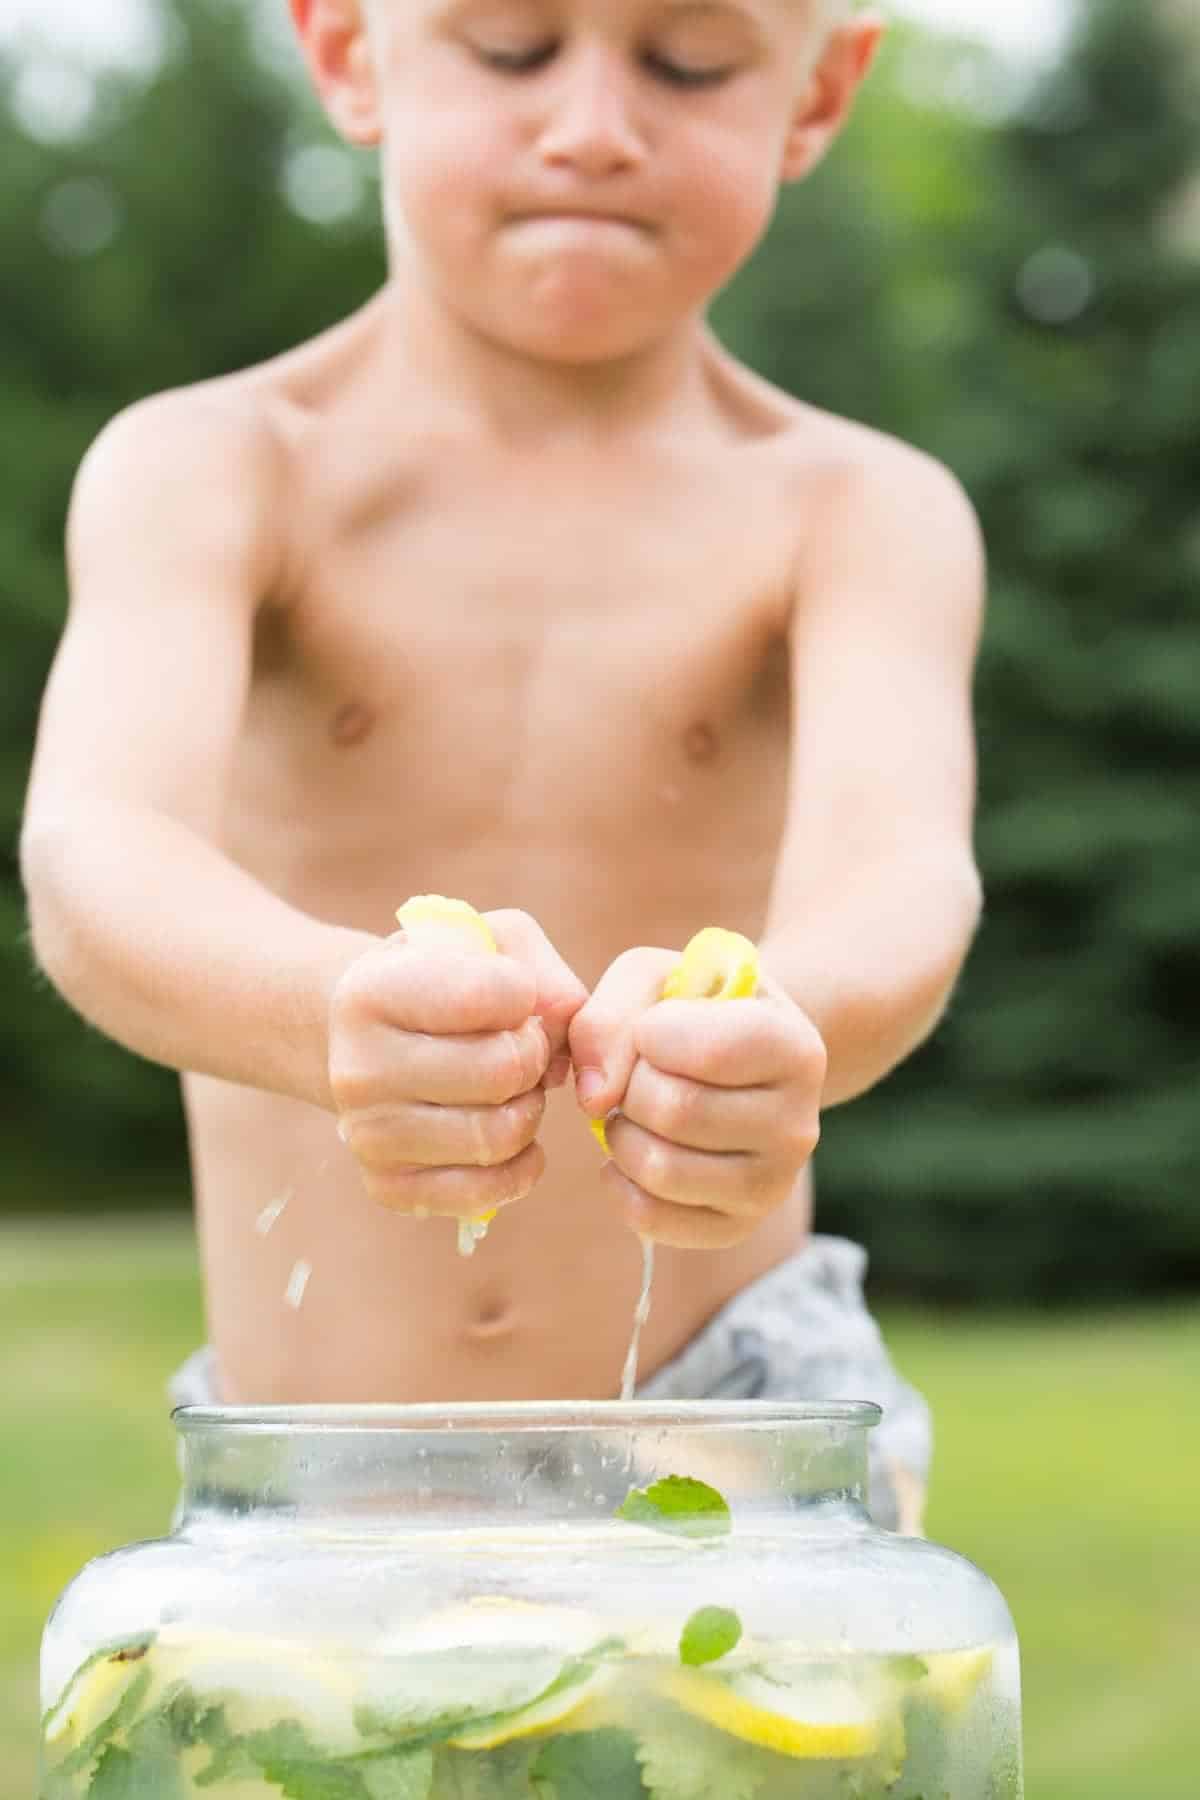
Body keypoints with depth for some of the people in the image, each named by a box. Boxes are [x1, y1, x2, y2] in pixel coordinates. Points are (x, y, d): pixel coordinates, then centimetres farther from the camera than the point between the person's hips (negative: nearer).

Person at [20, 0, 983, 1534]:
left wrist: (773, 1037, -47)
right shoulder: (205, 472, -6)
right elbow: (93, 848, -24)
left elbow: (894, 864, -23)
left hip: (733, 1449, 0)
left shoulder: (862, 513, -5)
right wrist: (342, 1012, -46)